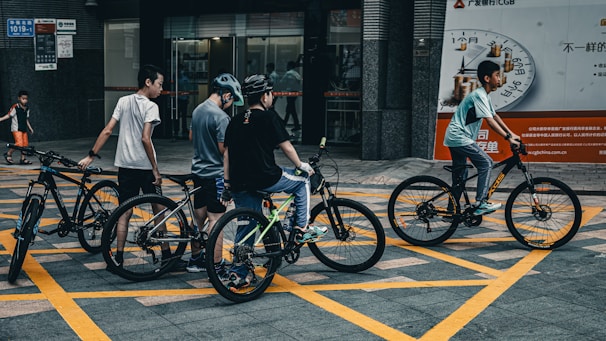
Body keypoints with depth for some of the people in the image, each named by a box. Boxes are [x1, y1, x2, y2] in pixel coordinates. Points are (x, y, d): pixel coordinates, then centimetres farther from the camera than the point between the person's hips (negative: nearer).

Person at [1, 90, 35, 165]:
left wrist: (30, 128, 22)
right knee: (19, 143, -17)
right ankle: (8, 154, 3)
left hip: (24, 129, 7)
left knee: (25, 144, 6)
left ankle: (23, 159, 15)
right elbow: (9, 115, -5)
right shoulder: (15, 107, -9)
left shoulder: (27, 109, 12)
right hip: (16, 129, -7)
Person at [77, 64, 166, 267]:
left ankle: (119, 257, 10)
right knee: (159, 210, 8)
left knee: (124, 213, 9)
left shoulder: (123, 101, 7)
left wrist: (91, 156, 5)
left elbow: (107, 131, 2)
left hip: (125, 166, 5)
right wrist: (155, 169, -14)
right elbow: (145, 139, -19)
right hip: (145, 166, -5)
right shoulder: (151, 106, -10)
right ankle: (165, 253, 14)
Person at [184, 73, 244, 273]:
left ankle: (195, 259, 24)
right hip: (216, 173, -9)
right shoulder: (220, 116, -19)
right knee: (216, 218, -4)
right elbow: (224, 149, -20)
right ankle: (216, 264, 0)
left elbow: (191, 137, 21)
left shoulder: (198, 110, 9)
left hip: (198, 170, 9)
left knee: (199, 216, 15)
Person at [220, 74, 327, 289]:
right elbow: (286, 146, -5)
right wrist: (301, 165, 11)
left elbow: (227, 154, 13)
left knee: (246, 227, 16)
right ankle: (302, 229, 19)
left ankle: (238, 275, 15)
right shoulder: (269, 117, -5)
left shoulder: (236, 120, 14)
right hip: (264, 178, -6)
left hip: (240, 184, 6)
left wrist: (228, 185, 17)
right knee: (302, 181, 19)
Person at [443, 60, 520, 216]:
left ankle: (451, 210, 21)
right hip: (459, 137, -10)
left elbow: (495, 116, 18)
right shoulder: (479, 95, -18)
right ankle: (481, 203, -12)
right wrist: (508, 138, -24)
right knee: (486, 163, -11)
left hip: (454, 138, 10)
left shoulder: (484, 96, 14)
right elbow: (490, 121, -23)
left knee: (460, 176, 15)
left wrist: (511, 134, 12)